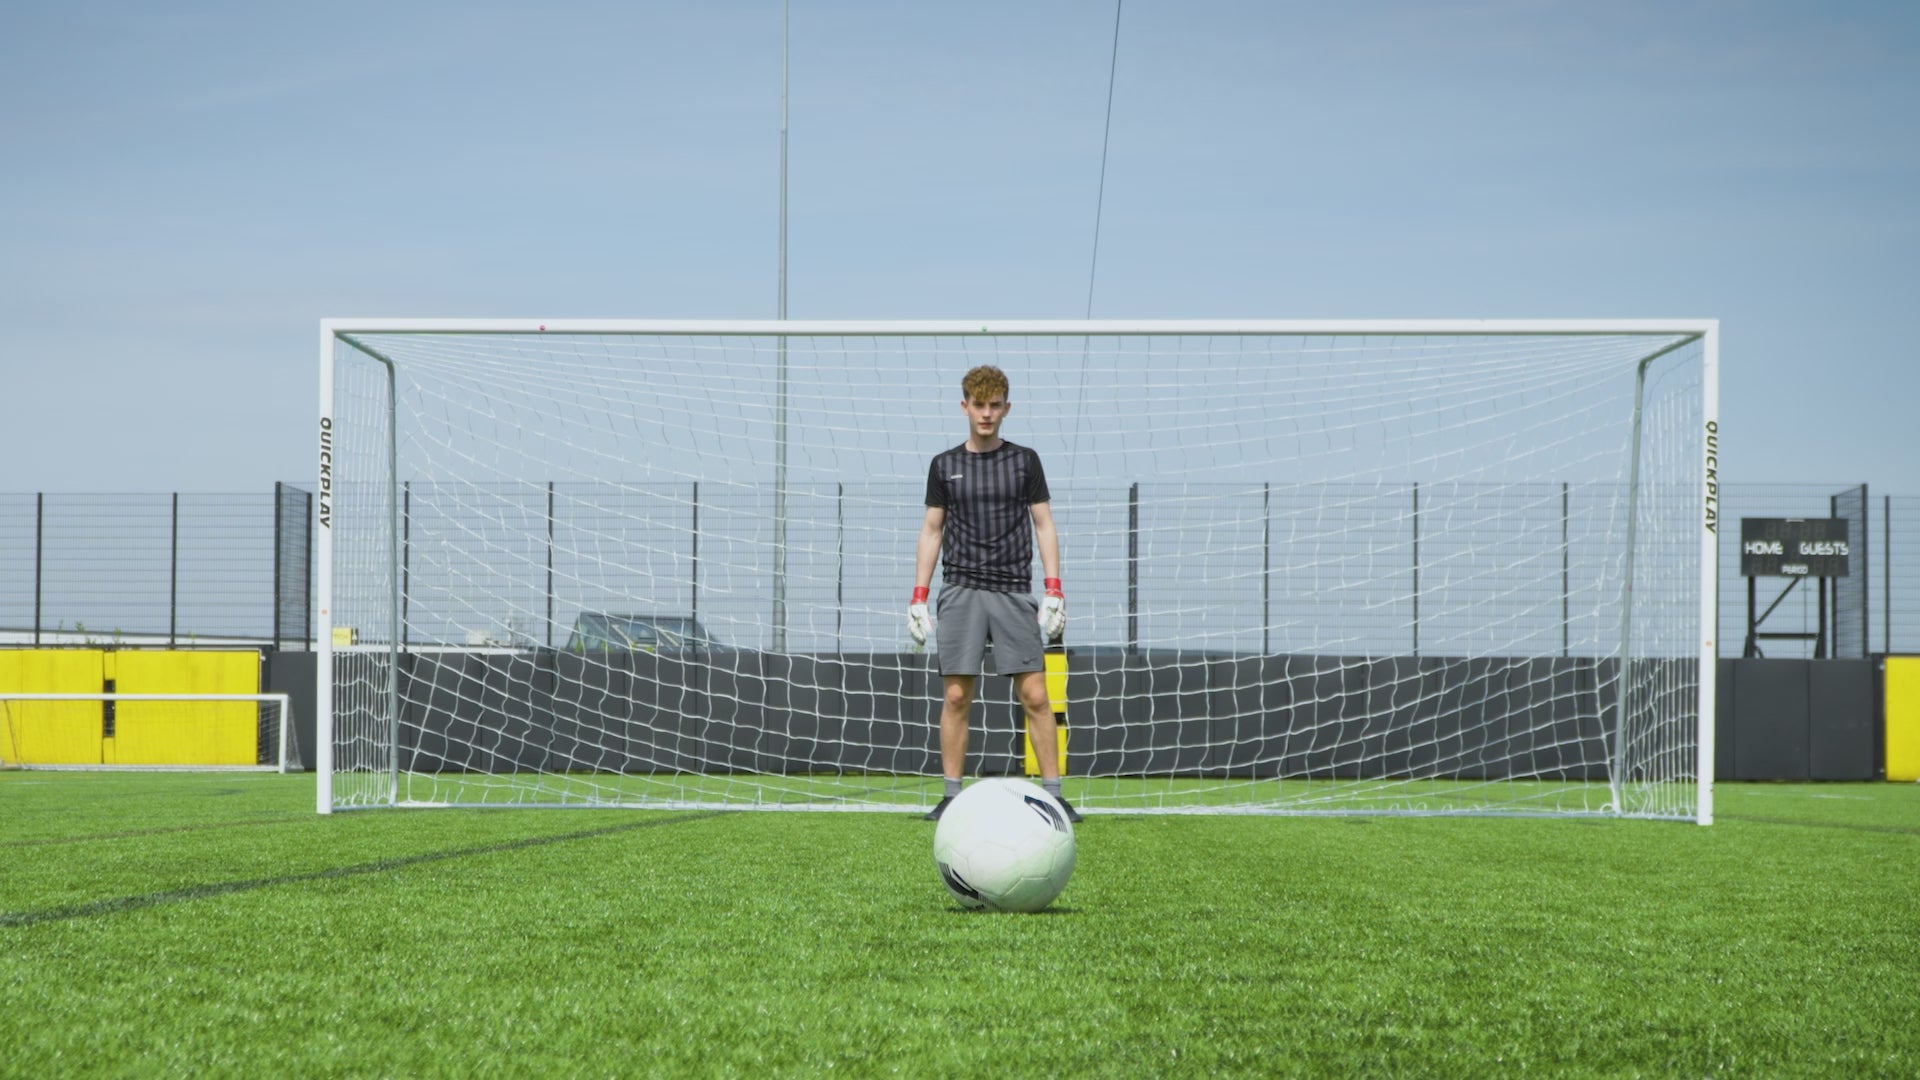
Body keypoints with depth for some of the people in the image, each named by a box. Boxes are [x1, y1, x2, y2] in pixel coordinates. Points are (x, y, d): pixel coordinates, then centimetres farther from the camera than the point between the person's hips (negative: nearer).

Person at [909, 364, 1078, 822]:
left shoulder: (1025, 461, 7)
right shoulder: (944, 466, 9)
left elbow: (1044, 526, 8)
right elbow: (931, 531, 13)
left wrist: (1055, 591, -2)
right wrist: (918, 597, 6)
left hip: (1014, 591, -1)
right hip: (960, 591, 1)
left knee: (1035, 696, -6)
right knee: (956, 697, -3)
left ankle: (1054, 795, -2)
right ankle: (951, 796, 4)